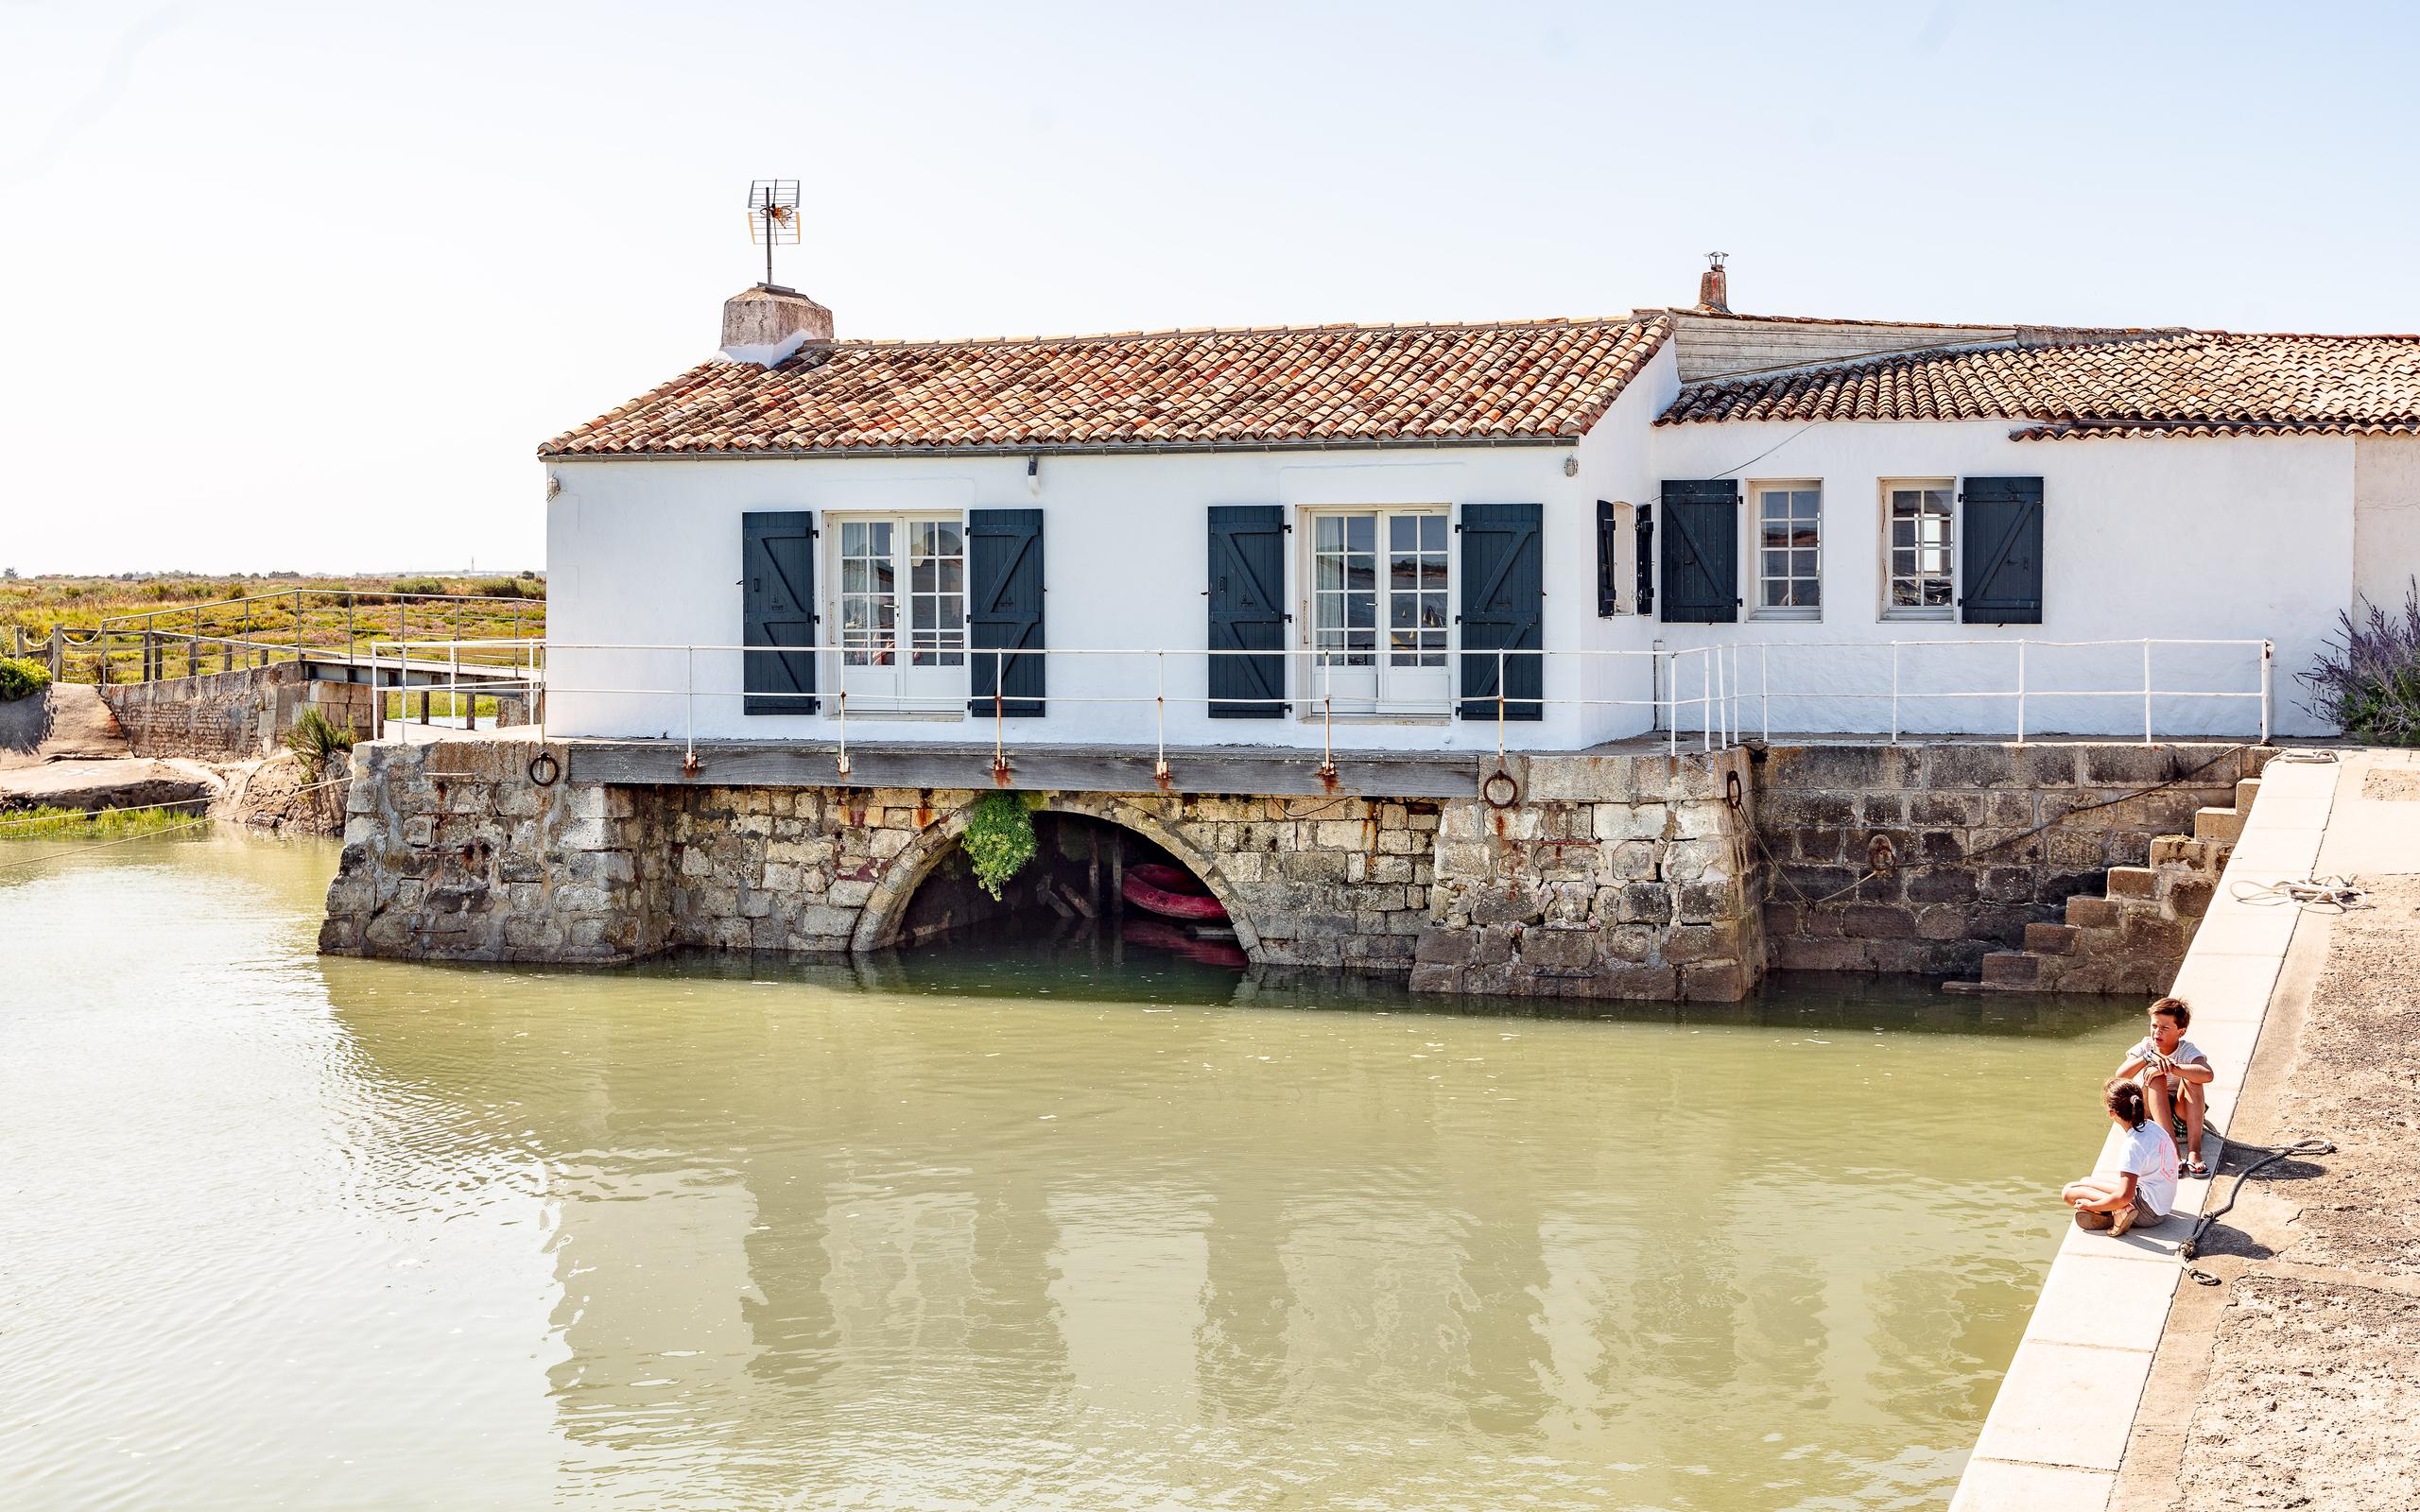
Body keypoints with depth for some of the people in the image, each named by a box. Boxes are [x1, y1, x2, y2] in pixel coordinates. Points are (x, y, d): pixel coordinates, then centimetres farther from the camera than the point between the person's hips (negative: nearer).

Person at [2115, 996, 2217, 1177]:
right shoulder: (2146, 1046, -6)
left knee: (2190, 1078, -28)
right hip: (2151, 1112, 1)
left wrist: (2170, 1068, -40)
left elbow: (2208, 1074, -37)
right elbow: (2121, 1075, -24)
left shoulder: (2187, 1050, -13)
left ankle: (2193, 1151, -37)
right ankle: (2173, 1152, -38)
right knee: (2155, 1078, -27)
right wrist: (2148, 1057, -37)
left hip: (2181, 1113, -1)